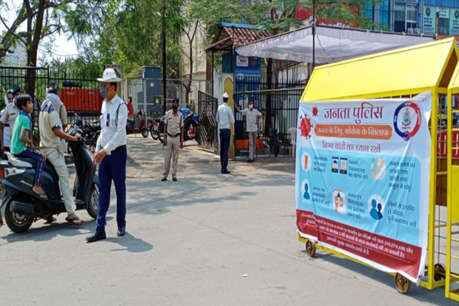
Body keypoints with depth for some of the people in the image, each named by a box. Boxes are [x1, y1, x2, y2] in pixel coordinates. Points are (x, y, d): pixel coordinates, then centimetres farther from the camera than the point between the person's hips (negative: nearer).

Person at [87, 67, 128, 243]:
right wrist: (98, 149, 14)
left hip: (117, 152, -7)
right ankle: (100, 230, 7)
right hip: (104, 153, 7)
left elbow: (120, 132, -20)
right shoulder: (104, 104, 13)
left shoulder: (121, 106, -12)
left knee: (120, 189, 5)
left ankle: (121, 225, 19)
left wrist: (105, 150, -25)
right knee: (103, 191, 5)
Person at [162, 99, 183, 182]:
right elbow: (165, 126, 4)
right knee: (167, 157, 0)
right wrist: (165, 137, -3)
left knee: (175, 157, 5)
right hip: (169, 137, -1)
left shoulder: (180, 115, 2)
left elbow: (181, 128, 7)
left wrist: (181, 141, 4)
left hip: (177, 137, 1)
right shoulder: (168, 113, 0)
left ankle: (174, 175, 11)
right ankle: (165, 175, 6)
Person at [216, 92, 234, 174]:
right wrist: (231, 125, 12)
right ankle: (224, 168, -6)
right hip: (227, 129, -5)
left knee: (222, 148, 10)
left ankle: (222, 167, 14)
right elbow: (232, 120, -7)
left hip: (220, 129, 5)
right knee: (226, 149, -5)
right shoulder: (228, 109, -11)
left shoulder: (219, 107, 5)